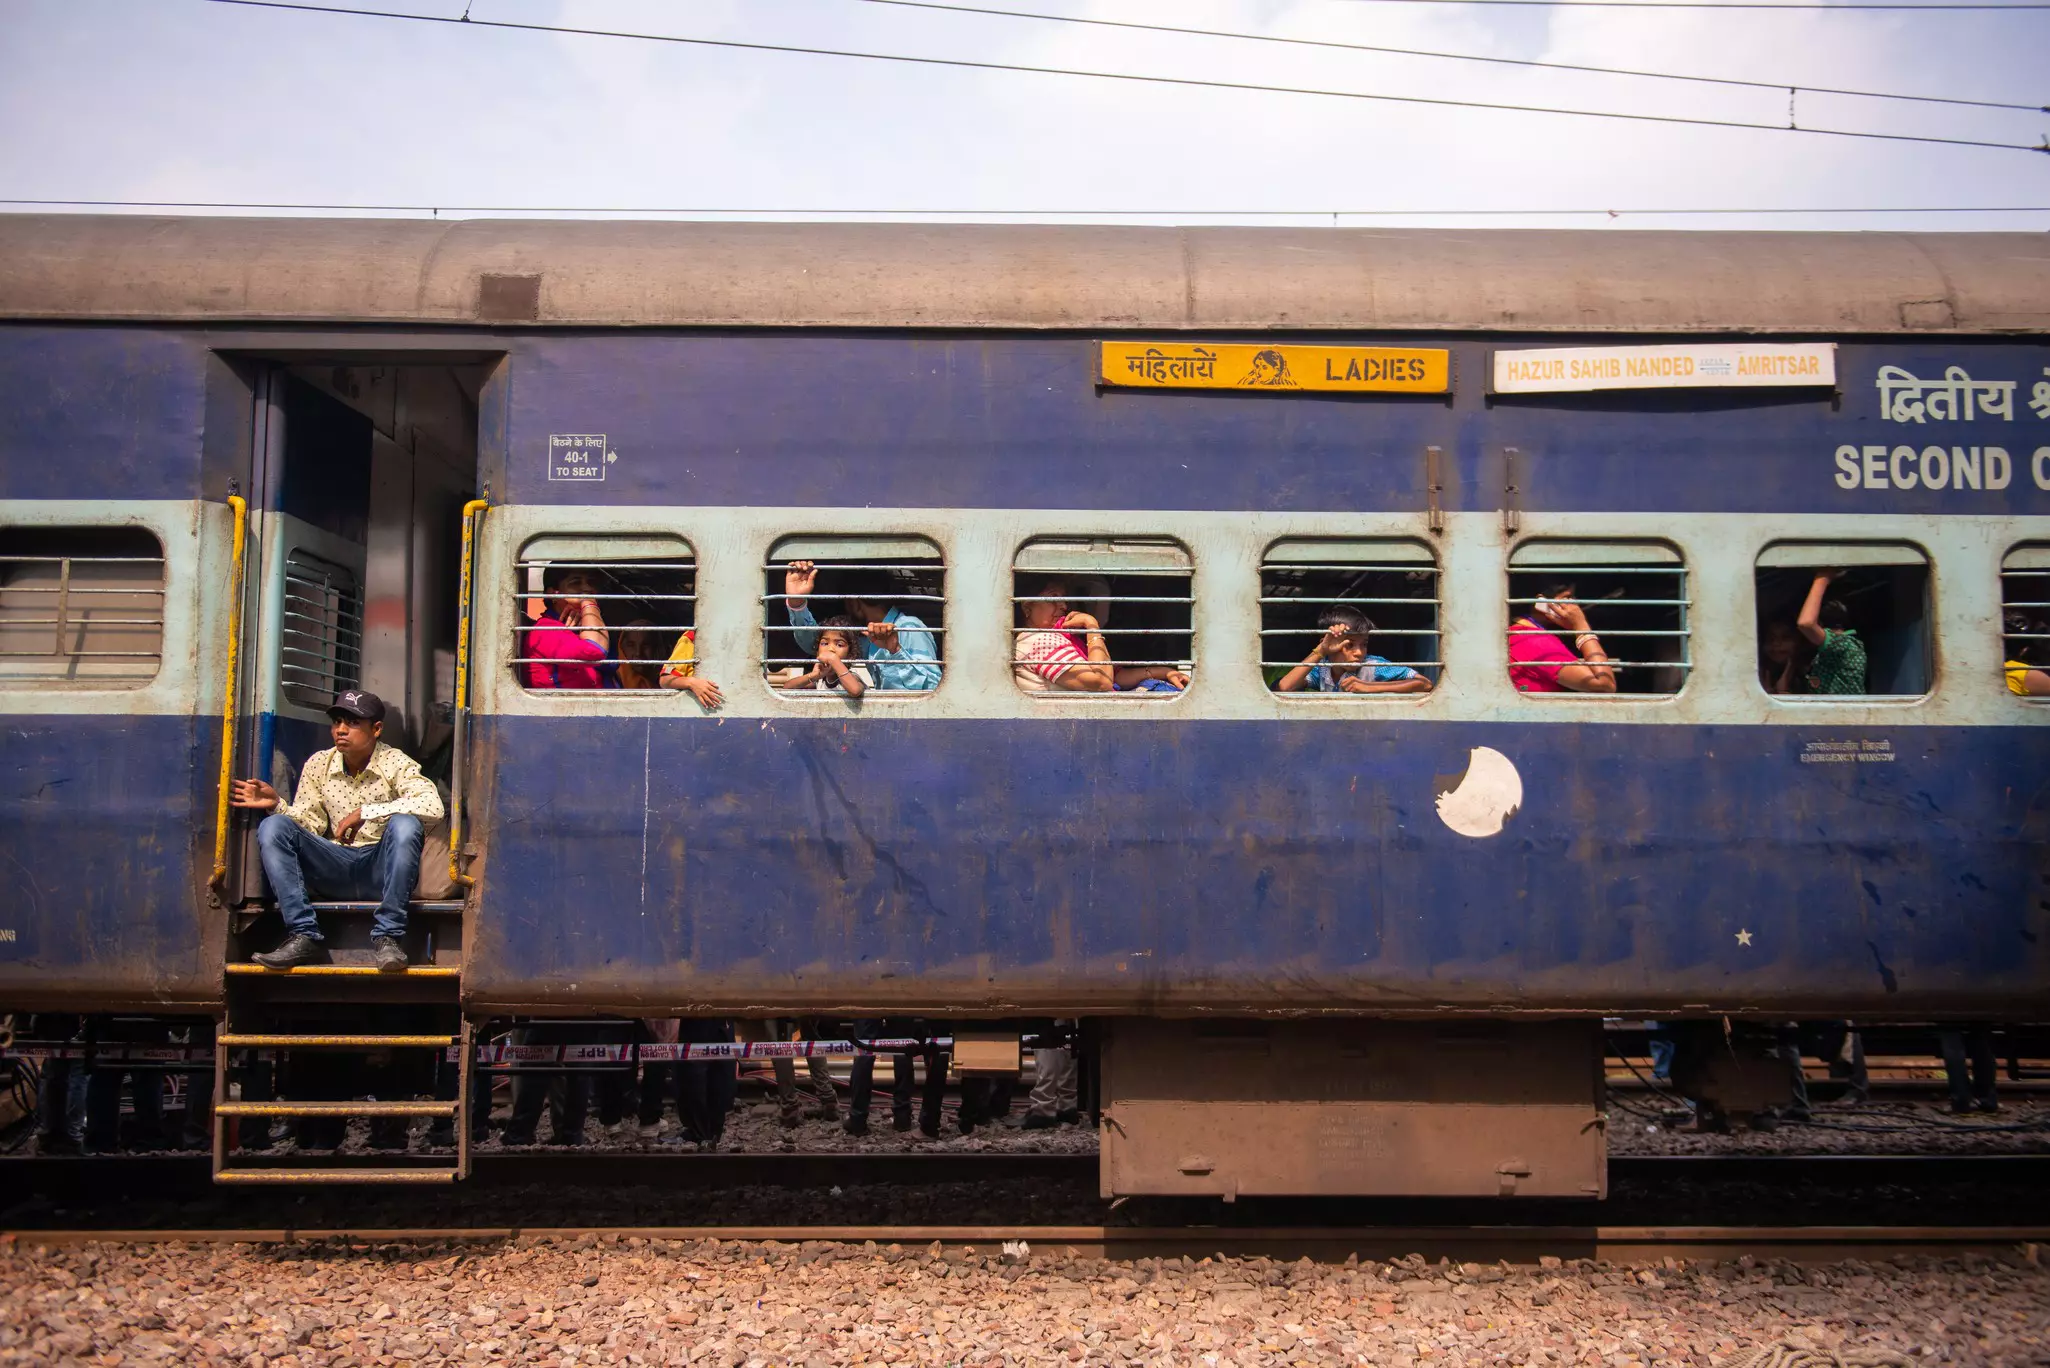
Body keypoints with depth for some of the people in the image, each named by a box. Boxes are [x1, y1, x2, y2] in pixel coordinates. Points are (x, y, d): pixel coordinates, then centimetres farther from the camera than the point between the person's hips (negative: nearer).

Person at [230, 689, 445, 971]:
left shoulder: (395, 763, -8)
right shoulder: (318, 764, 6)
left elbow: (433, 806, -27)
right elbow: (310, 824, 5)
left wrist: (365, 813, -28)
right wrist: (278, 805, -14)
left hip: (381, 871, -4)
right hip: (334, 868, 4)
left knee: (405, 825, -34)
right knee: (272, 827, -15)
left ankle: (386, 937, -28)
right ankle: (303, 938, -22)